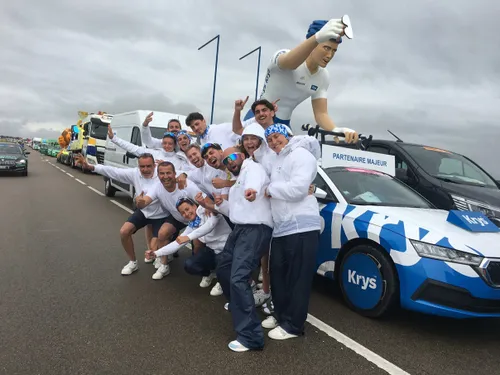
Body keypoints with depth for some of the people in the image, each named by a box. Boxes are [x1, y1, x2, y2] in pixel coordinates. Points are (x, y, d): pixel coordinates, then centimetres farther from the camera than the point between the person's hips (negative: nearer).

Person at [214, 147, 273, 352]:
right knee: (223, 269, 21)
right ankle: (237, 304, 45)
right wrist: (221, 204, 10)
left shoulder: (252, 168, -6)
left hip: (255, 229, -11)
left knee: (238, 279, -21)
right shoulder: (237, 182, 25)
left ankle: (251, 337, -18)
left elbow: (255, 181, -34)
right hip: (240, 229, 11)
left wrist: (251, 189, -58)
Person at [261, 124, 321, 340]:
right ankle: (281, 315, 34)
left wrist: (270, 189, -7)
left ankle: (293, 325, 13)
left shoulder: (301, 155, -6)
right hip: (280, 229, 10)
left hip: (301, 228, -9)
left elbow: (298, 188, -20)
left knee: (297, 279, 0)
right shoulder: (276, 162, 23)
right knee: (277, 275, 17)